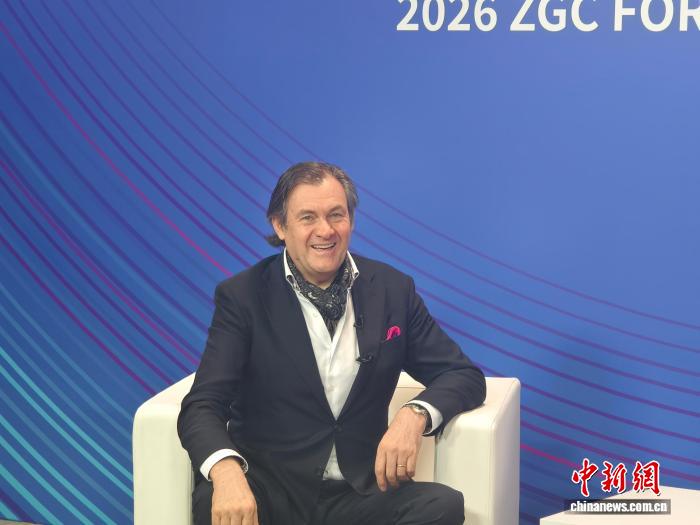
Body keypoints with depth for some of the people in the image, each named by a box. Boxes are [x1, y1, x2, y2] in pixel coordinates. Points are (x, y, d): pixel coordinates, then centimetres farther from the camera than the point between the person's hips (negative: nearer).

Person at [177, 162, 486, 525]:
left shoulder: (393, 289, 6)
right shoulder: (242, 296, 0)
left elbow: (464, 375, 8)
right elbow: (202, 406, -8)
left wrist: (414, 414, -16)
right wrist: (226, 471, -32)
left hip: (359, 493, 3)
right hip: (269, 492, -2)